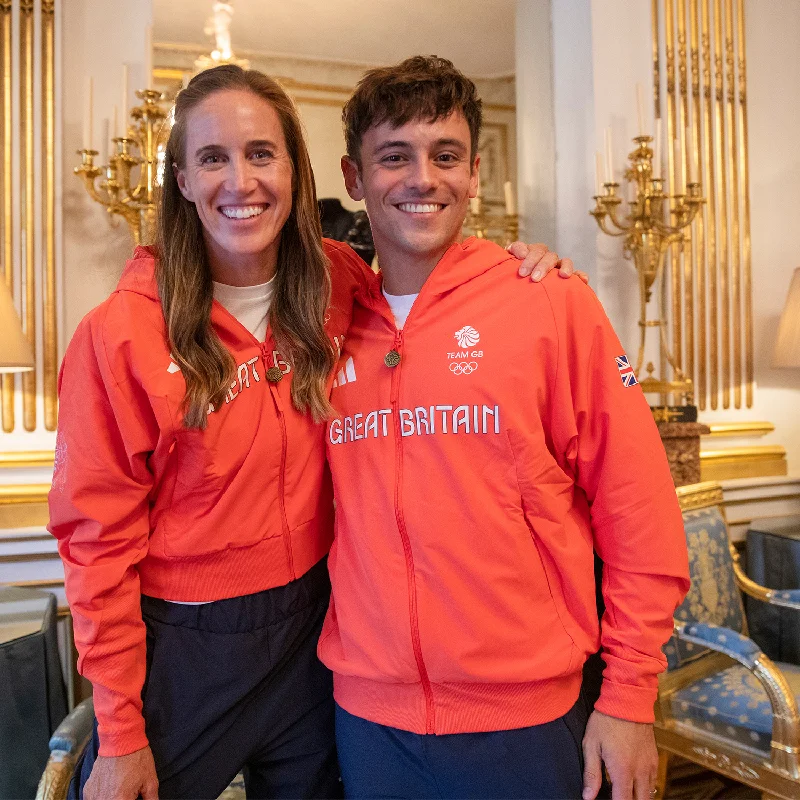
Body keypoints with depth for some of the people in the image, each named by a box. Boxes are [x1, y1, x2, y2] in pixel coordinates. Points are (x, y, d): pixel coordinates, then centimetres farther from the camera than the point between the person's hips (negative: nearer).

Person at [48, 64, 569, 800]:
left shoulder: (341, 284, -6)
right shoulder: (123, 333, -14)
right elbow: (99, 537, -10)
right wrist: (119, 733, -7)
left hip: (312, 629, 3)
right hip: (181, 648, -2)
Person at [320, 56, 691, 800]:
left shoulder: (552, 302, -9)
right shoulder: (331, 327, 0)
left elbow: (637, 512, -7)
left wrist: (628, 698, -6)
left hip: (524, 717, -2)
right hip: (369, 715, 3)